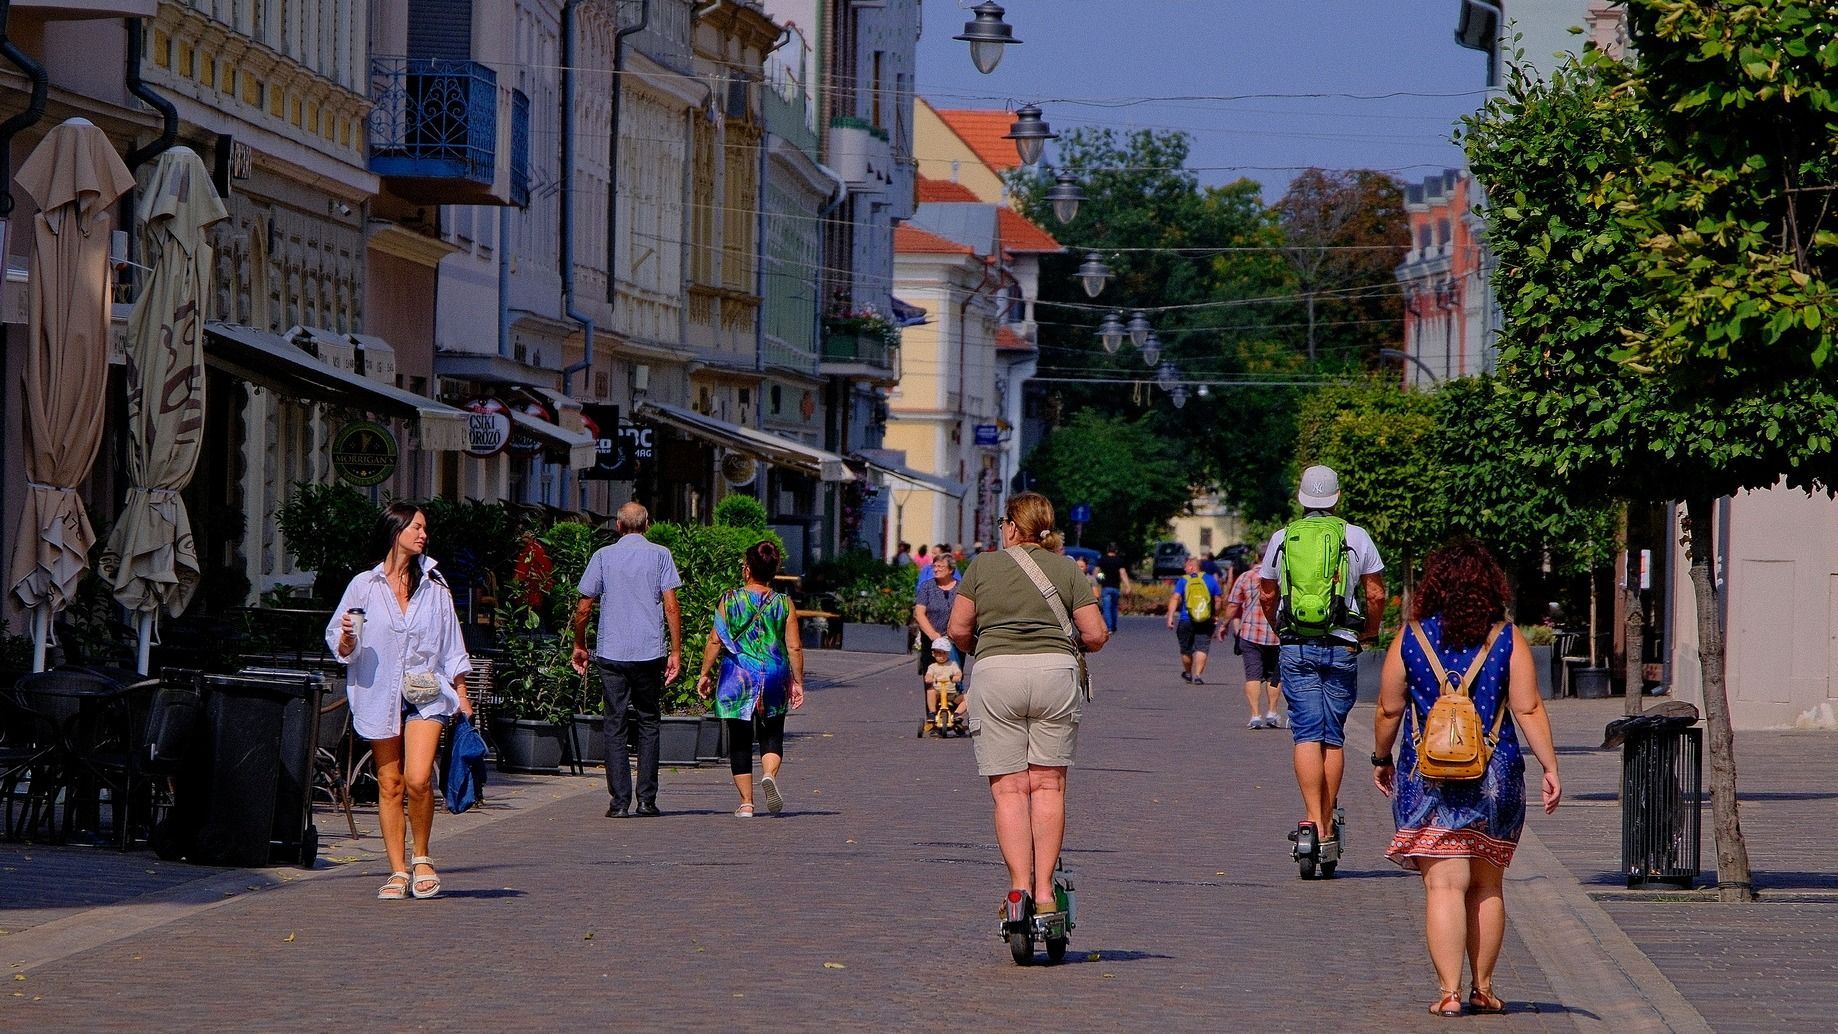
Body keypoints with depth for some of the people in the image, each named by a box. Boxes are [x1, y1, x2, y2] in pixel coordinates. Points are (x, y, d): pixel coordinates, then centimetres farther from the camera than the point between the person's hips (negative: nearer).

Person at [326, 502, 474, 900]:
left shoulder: (434, 587, 9)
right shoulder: (364, 586, 4)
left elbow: (451, 648, 14)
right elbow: (339, 646, 7)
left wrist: (462, 697, 11)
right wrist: (348, 637, -16)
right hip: (379, 696, 0)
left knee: (418, 779, -15)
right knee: (389, 785, 2)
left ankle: (422, 859, 4)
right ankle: (398, 871, 8)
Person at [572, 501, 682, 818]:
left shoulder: (603, 556, 5)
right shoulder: (660, 555, 3)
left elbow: (583, 608, 6)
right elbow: (671, 606, -5)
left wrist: (579, 646, 19)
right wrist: (676, 651, -1)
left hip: (611, 653, 0)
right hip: (650, 653, 0)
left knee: (615, 725, 2)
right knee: (648, 723, 11)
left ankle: (619, 801, -4)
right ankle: (647, 799, 7)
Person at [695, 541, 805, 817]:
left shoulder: (729, 600, -4)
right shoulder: (784, 604, -1)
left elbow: (715, 641, -5)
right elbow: (794, 647, 0)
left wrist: (705, 673, 5)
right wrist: (797, 682, 8)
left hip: (737, 680, -1)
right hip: (774, 680, 1)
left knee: (740, 742, 7)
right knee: (771, 735, 11)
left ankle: (746, 801, 6)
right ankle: (769, 774, -19)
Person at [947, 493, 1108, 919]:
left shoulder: (983, 567, 8)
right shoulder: (1066, 569, 10)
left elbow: (958, 630, 6)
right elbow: (1096, 635, 4)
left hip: (997, 676, -1)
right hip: (1056, 674, 1)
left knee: (1009, 789, 0)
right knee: (1048, 784, 7)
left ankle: (1020, 886, -10)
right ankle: (1044, 888, 2)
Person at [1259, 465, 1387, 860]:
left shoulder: (1281, 539, 5)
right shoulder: (1357, 537, 2)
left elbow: (1266, 595, 15)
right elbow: (1376, 595, 3)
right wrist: (1369, 631, 22)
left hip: (1295, 648, 0)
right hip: (1342, 647, 0)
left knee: (1307, 734, -5)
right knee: (1333, 737, 8)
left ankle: (1313, 820, -20)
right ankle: (1328, 827, 10)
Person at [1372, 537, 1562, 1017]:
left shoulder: (1409, 642, -1)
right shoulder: (1508, 642, -1)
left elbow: (1389, 711, 4)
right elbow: (1529, 710, -5)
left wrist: (1381, 759, 19)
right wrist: (1550, 768, 0)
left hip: (1427, 776, -1)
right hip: (1496, 778, 1)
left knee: (1444, 886, -4)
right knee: (1487, 888, 14)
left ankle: (1450, 991, -12)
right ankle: (1483, 988, 19)